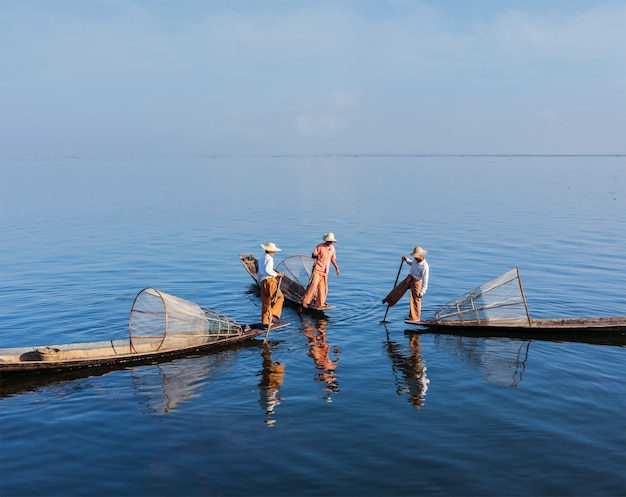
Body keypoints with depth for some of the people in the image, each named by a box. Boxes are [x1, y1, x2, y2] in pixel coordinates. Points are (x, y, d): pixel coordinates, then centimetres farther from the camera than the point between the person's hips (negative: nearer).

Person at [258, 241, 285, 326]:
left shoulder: (262, 260, 24)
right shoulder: (269, 259, -3)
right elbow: (267, 270, -19)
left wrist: (260, 283, 32)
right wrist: (276, 274, -11)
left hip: (262, 282, 8)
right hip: (270, 280, -8)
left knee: (265, 302, 10)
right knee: (280, 297, -2)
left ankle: (265, 321, 10)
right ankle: (273, 312, -20)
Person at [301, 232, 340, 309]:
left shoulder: (332, 248, 9)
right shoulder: (320, 246, -8)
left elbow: (333, 259, 19)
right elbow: (313, 255, -7)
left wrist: (336, 268, 15)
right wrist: (316, 256, -29)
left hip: (325, 271, 6)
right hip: (317, 269, -6)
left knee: (323, 288, 6)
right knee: (313, 285, -15)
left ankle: (320, 304, 17)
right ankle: (305, 301, -10)